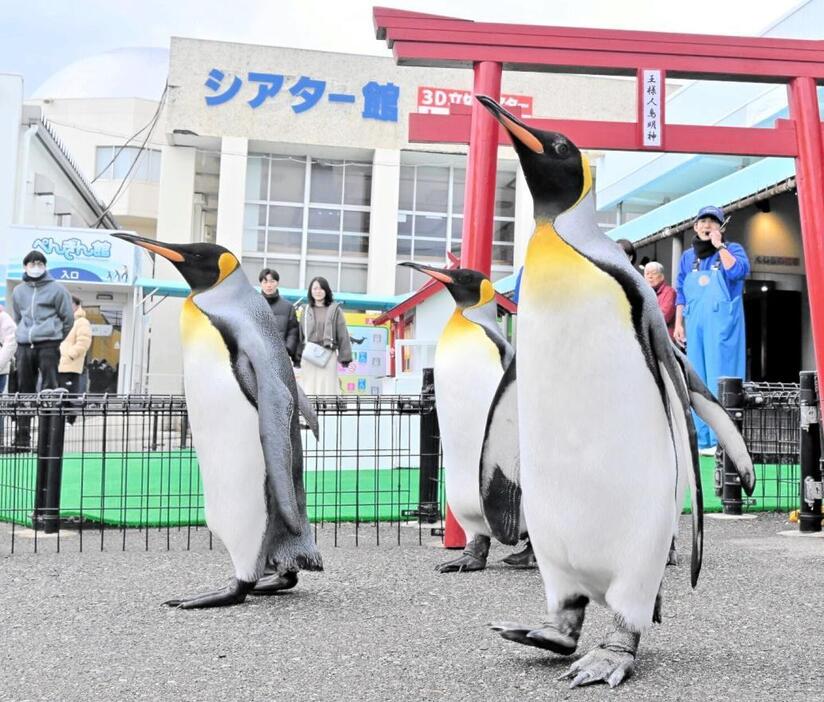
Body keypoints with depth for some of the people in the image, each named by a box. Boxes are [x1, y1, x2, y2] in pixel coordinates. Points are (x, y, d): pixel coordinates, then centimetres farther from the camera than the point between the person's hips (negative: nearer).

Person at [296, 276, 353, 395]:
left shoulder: (335, 309, 3)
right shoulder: (306, 309, 11)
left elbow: (342, 334, 1)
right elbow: (301, 334, 12)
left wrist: (345, 357, -4)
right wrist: (298, 356, 9)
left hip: (328, 356, -2)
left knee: (327, 389, -3)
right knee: (308, 389, 4)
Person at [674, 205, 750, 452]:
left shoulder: (732, 249, 5)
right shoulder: (688, 257, 17)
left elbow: (738, 271, -16)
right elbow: (681, 293, 18)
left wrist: (719, 246, -10)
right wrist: (678, 324, 11)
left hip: (722, 323, -5)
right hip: (695, 324, 5)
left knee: (720, 379, -9)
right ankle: (700, 439, 10)